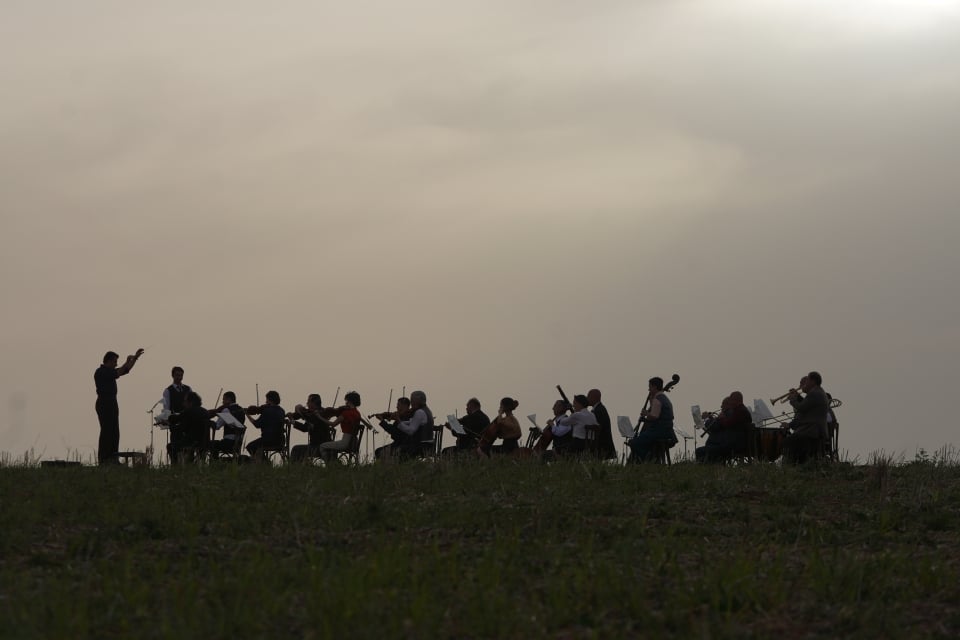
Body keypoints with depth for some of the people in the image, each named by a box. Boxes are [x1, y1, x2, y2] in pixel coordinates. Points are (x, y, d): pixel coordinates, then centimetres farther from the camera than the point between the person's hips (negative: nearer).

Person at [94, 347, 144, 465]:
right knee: (106, 432, -10)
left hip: (112, 403, 10)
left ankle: (112, 458, 6)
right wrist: (127, 361, -15)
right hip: (104, 403, -10)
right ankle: (103, 459, -9)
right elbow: (117, 373, -22)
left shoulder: (109, 371, 18)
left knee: (114, 432, 6)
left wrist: (135, 357, 16)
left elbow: (126, 370, 22)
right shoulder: (101, 372, -10)